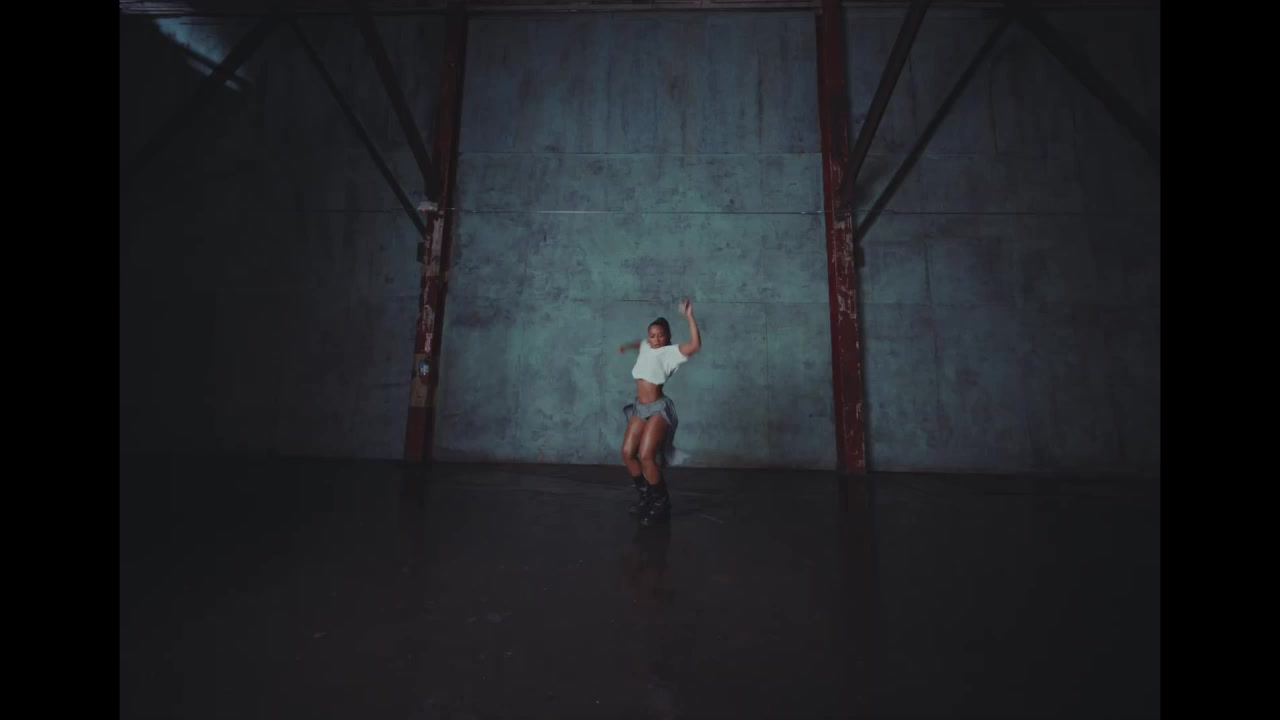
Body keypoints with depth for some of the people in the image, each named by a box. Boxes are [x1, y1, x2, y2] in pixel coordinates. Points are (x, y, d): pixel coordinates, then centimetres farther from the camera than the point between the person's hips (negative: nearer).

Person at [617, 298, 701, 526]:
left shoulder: (670, 352, -9)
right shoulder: (646, 348, 11)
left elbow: (696, 344, -26)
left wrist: (689, 316, -27)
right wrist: (627, 346, 28)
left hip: (658, 409, -8)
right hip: (640, 408, 8)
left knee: (646, 456, -15)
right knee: (627, 453, 7)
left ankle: (661, 503, 3)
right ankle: (645, 495, 25)